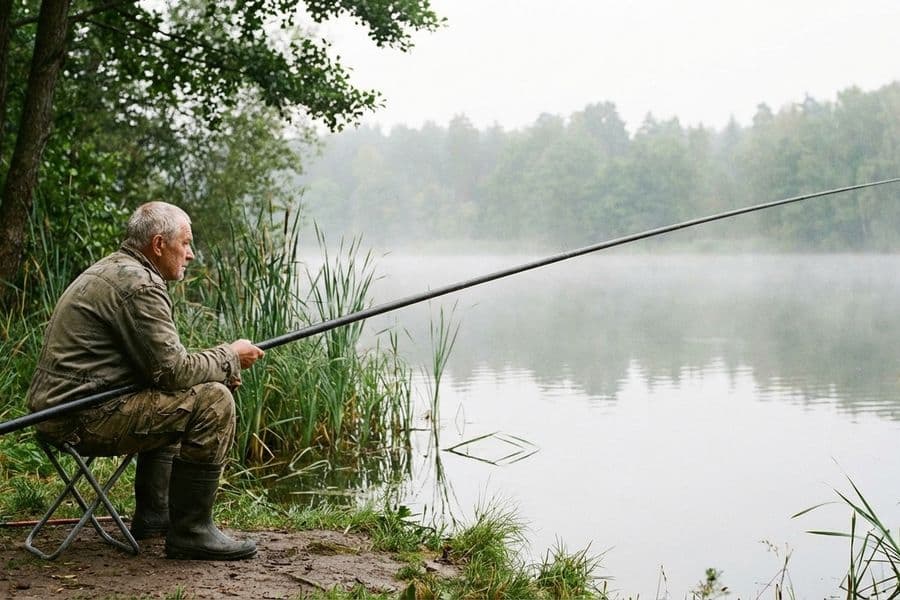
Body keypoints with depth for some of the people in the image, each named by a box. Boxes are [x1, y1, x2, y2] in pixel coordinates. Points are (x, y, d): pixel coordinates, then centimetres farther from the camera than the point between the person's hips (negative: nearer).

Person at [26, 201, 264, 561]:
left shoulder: (110, 269, 18)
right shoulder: (137, 284, -16)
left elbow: (158, 359, 22)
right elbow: (171, 370, -18)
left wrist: (218, 367, 11)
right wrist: (230, 358, -2)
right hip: (83, 419, -11)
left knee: (170, 399, 31)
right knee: (211, 402, -16)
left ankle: (152, 515, 30)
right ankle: (190, 532, -10)